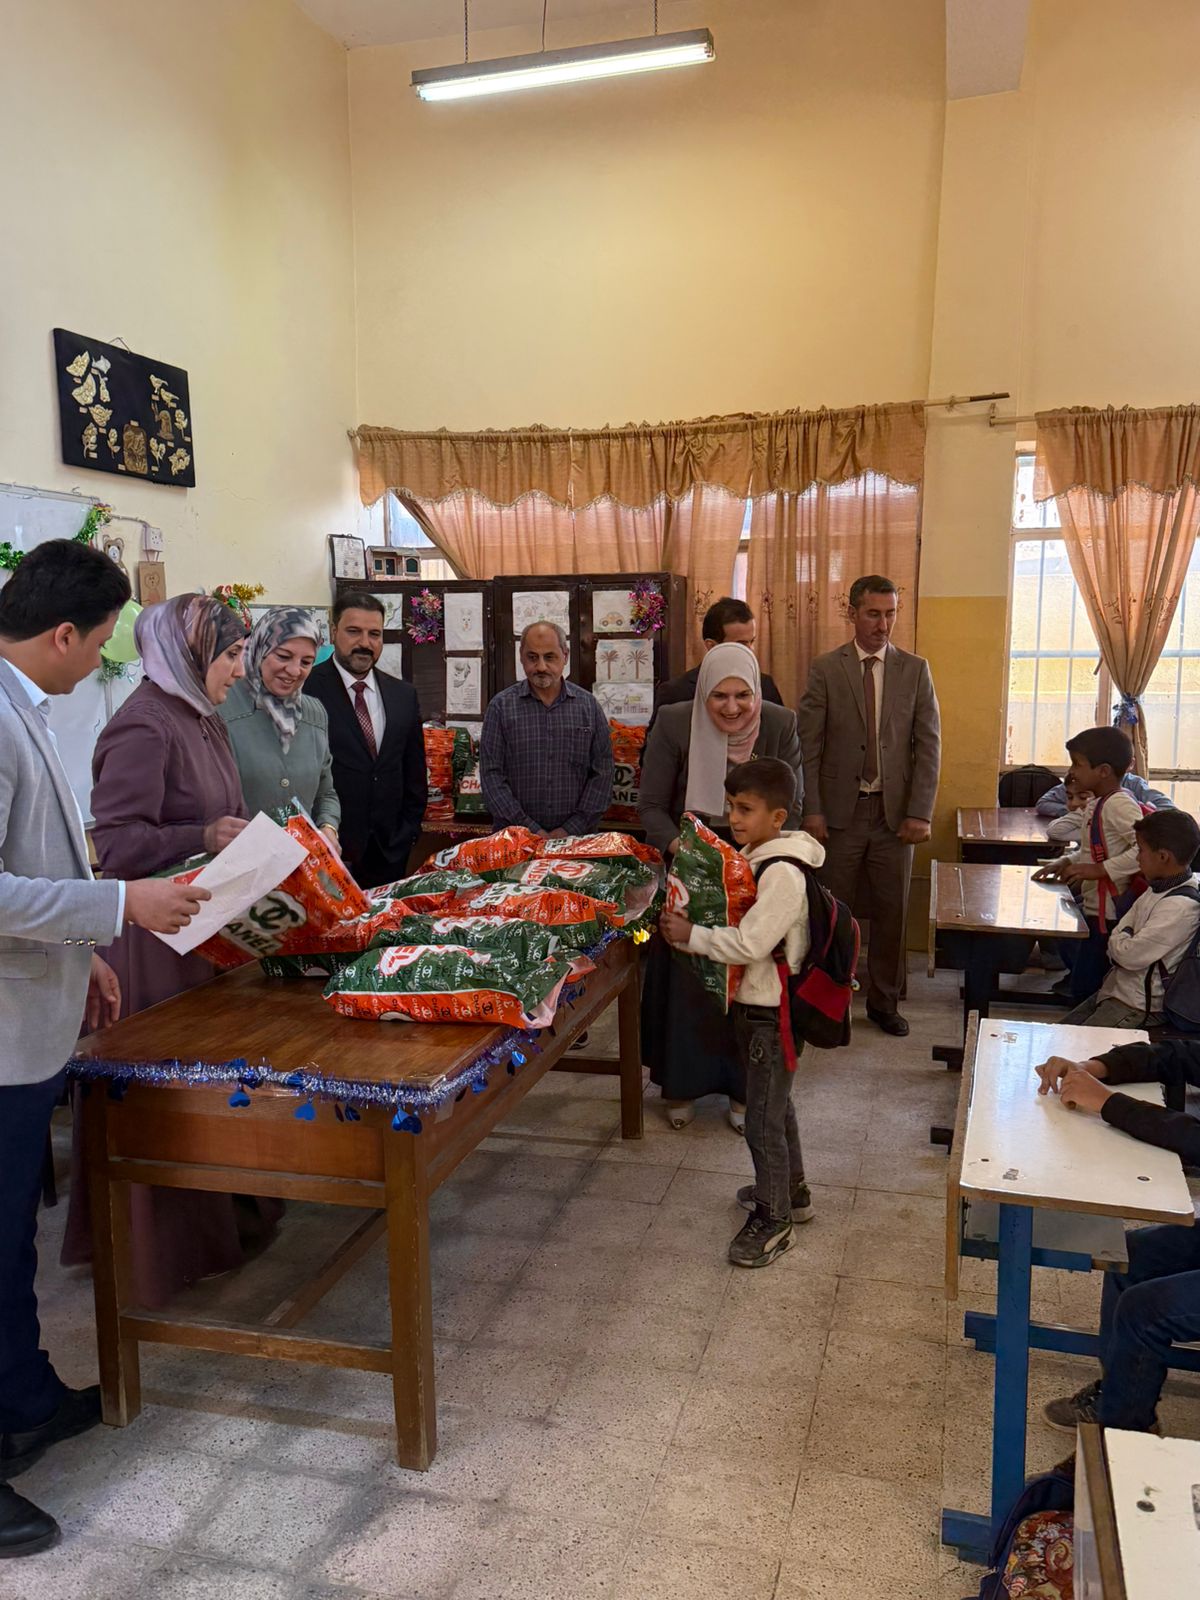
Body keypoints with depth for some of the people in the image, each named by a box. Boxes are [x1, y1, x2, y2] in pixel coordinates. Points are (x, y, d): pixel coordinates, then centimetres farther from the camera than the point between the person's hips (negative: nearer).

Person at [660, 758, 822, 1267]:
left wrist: (690, 935, -21)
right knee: (774, 1102, 24)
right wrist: (688, 924, -1)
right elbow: (734, 918, 16)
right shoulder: (750, 858, 6)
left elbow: (749, 943, -29)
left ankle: (773, 1220, 15)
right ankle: (790, 1191, 42)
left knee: (763, 1119, 0)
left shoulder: (783, 874, -25)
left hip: (772, 1011, -10)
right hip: (751, 1002, 10)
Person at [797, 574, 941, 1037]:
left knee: (891, 911, 9)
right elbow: (808, 744, -3)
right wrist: (811, 810, -9)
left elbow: (928, 744, 1)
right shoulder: (825, 669, -1)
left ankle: (884, 1001, 24)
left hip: (894, 811, 2)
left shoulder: (915, 670, 4)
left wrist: (920, 812, -6)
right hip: (840, 809, -1)